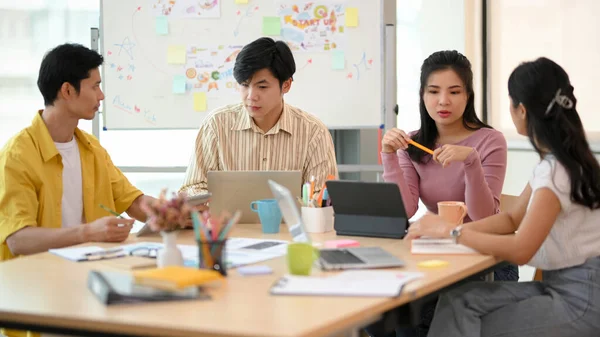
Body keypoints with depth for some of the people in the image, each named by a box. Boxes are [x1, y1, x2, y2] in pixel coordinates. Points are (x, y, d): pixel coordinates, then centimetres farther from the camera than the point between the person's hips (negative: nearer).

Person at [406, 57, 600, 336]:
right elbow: (513, 219, 13)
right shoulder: (557, 160, 9)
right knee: (457, 302, -6)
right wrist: (448, 229, 0)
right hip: (560, 285, 8)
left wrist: (451, 232, -14)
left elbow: (521, 250, -23)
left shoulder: (557, 169, -21)